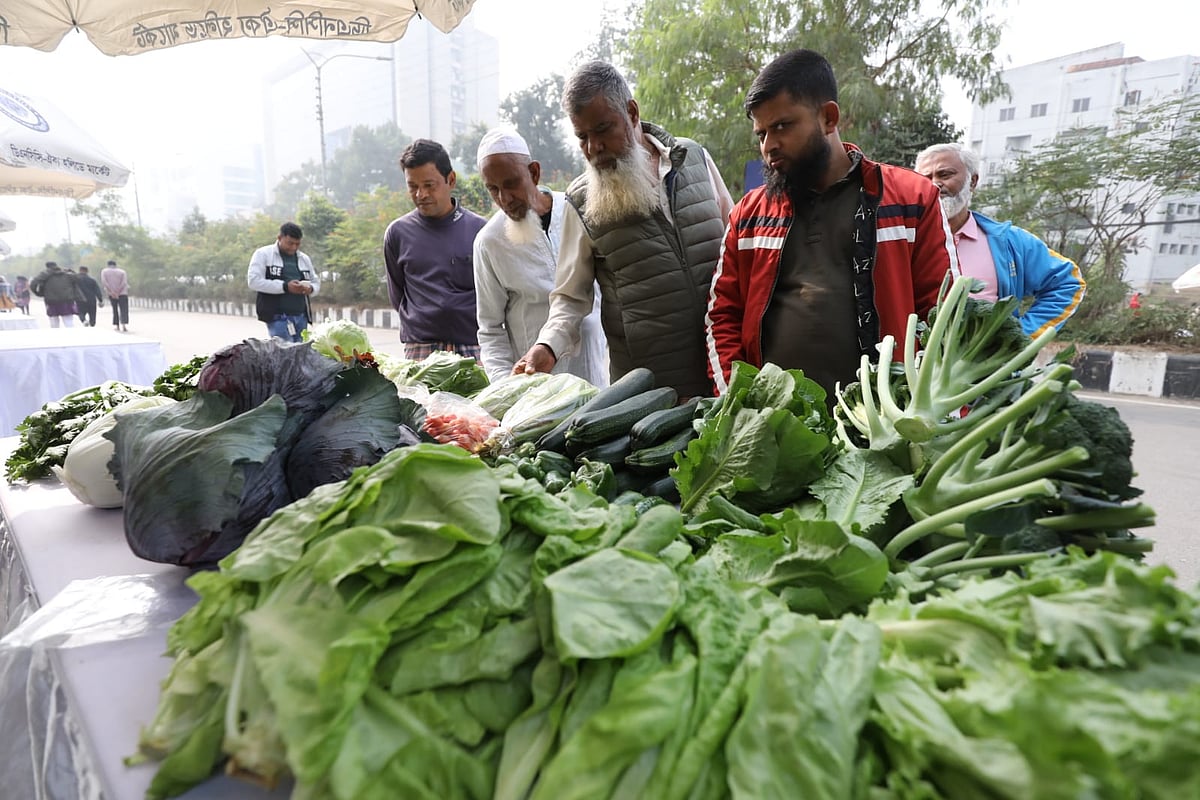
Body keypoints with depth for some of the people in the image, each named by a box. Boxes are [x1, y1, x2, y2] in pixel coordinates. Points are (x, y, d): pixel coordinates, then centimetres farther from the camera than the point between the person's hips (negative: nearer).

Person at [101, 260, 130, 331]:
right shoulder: (122, 271, 9)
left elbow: (103, 282, -5)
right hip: (123, 293, -1)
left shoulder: (104, 271, 10)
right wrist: (118, 292, -8)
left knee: (115, 309, 16)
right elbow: (124, 283, -5)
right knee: (124, 310, -9)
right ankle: (124, 323, -31)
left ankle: (116, 325, 12)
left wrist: (112, 292, -9)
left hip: (111, 293, 1)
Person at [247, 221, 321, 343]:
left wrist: (310, 288, -4)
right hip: (277, 316, -5)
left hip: (301, 316, 5)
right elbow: (253, 281, -8)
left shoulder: (304, 258, 18)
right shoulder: (263, 254, 2)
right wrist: (285, 287, -18)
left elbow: (316, 282, 22)